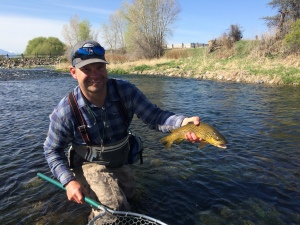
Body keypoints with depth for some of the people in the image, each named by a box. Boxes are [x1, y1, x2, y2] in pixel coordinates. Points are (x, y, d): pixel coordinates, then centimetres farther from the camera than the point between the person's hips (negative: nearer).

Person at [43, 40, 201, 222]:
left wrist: (183, 122, -48)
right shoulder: (65, 112, -28)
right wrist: (69, 181, -26)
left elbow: (154, 116, -28)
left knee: (128, 195, 28)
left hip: (119, 161, 4)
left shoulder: (126, 91, -25)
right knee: (117, 210, -21)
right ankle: (99, 215, 14)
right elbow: (52, 150, -13)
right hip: (89, 165, -3)